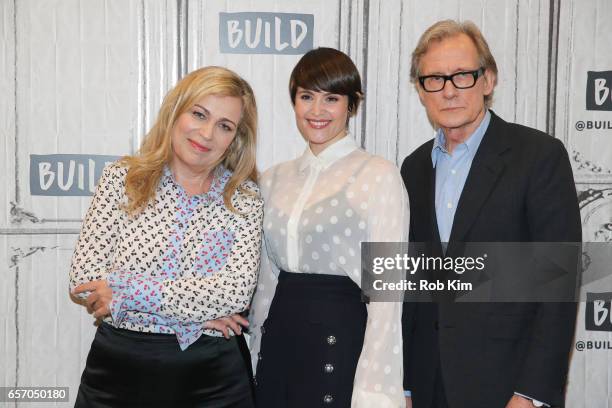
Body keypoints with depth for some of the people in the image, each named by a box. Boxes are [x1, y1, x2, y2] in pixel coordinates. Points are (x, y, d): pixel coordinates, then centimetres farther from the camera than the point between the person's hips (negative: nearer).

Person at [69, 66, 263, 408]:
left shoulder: (245, 197, -2)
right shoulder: (122, 178, -2)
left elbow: (236, 291, -15)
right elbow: (84, 281, -10)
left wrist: (127, 292, -17)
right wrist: (202, 308, -14)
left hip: (212, 379, 0)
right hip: (117, 370, 0)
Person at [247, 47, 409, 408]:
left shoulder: (379, 175, -8)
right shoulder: (275, 180, 8)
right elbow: (264, 283, 13)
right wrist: (256, 361, 12)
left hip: (341, 344, -5)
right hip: (278, 342, 5)